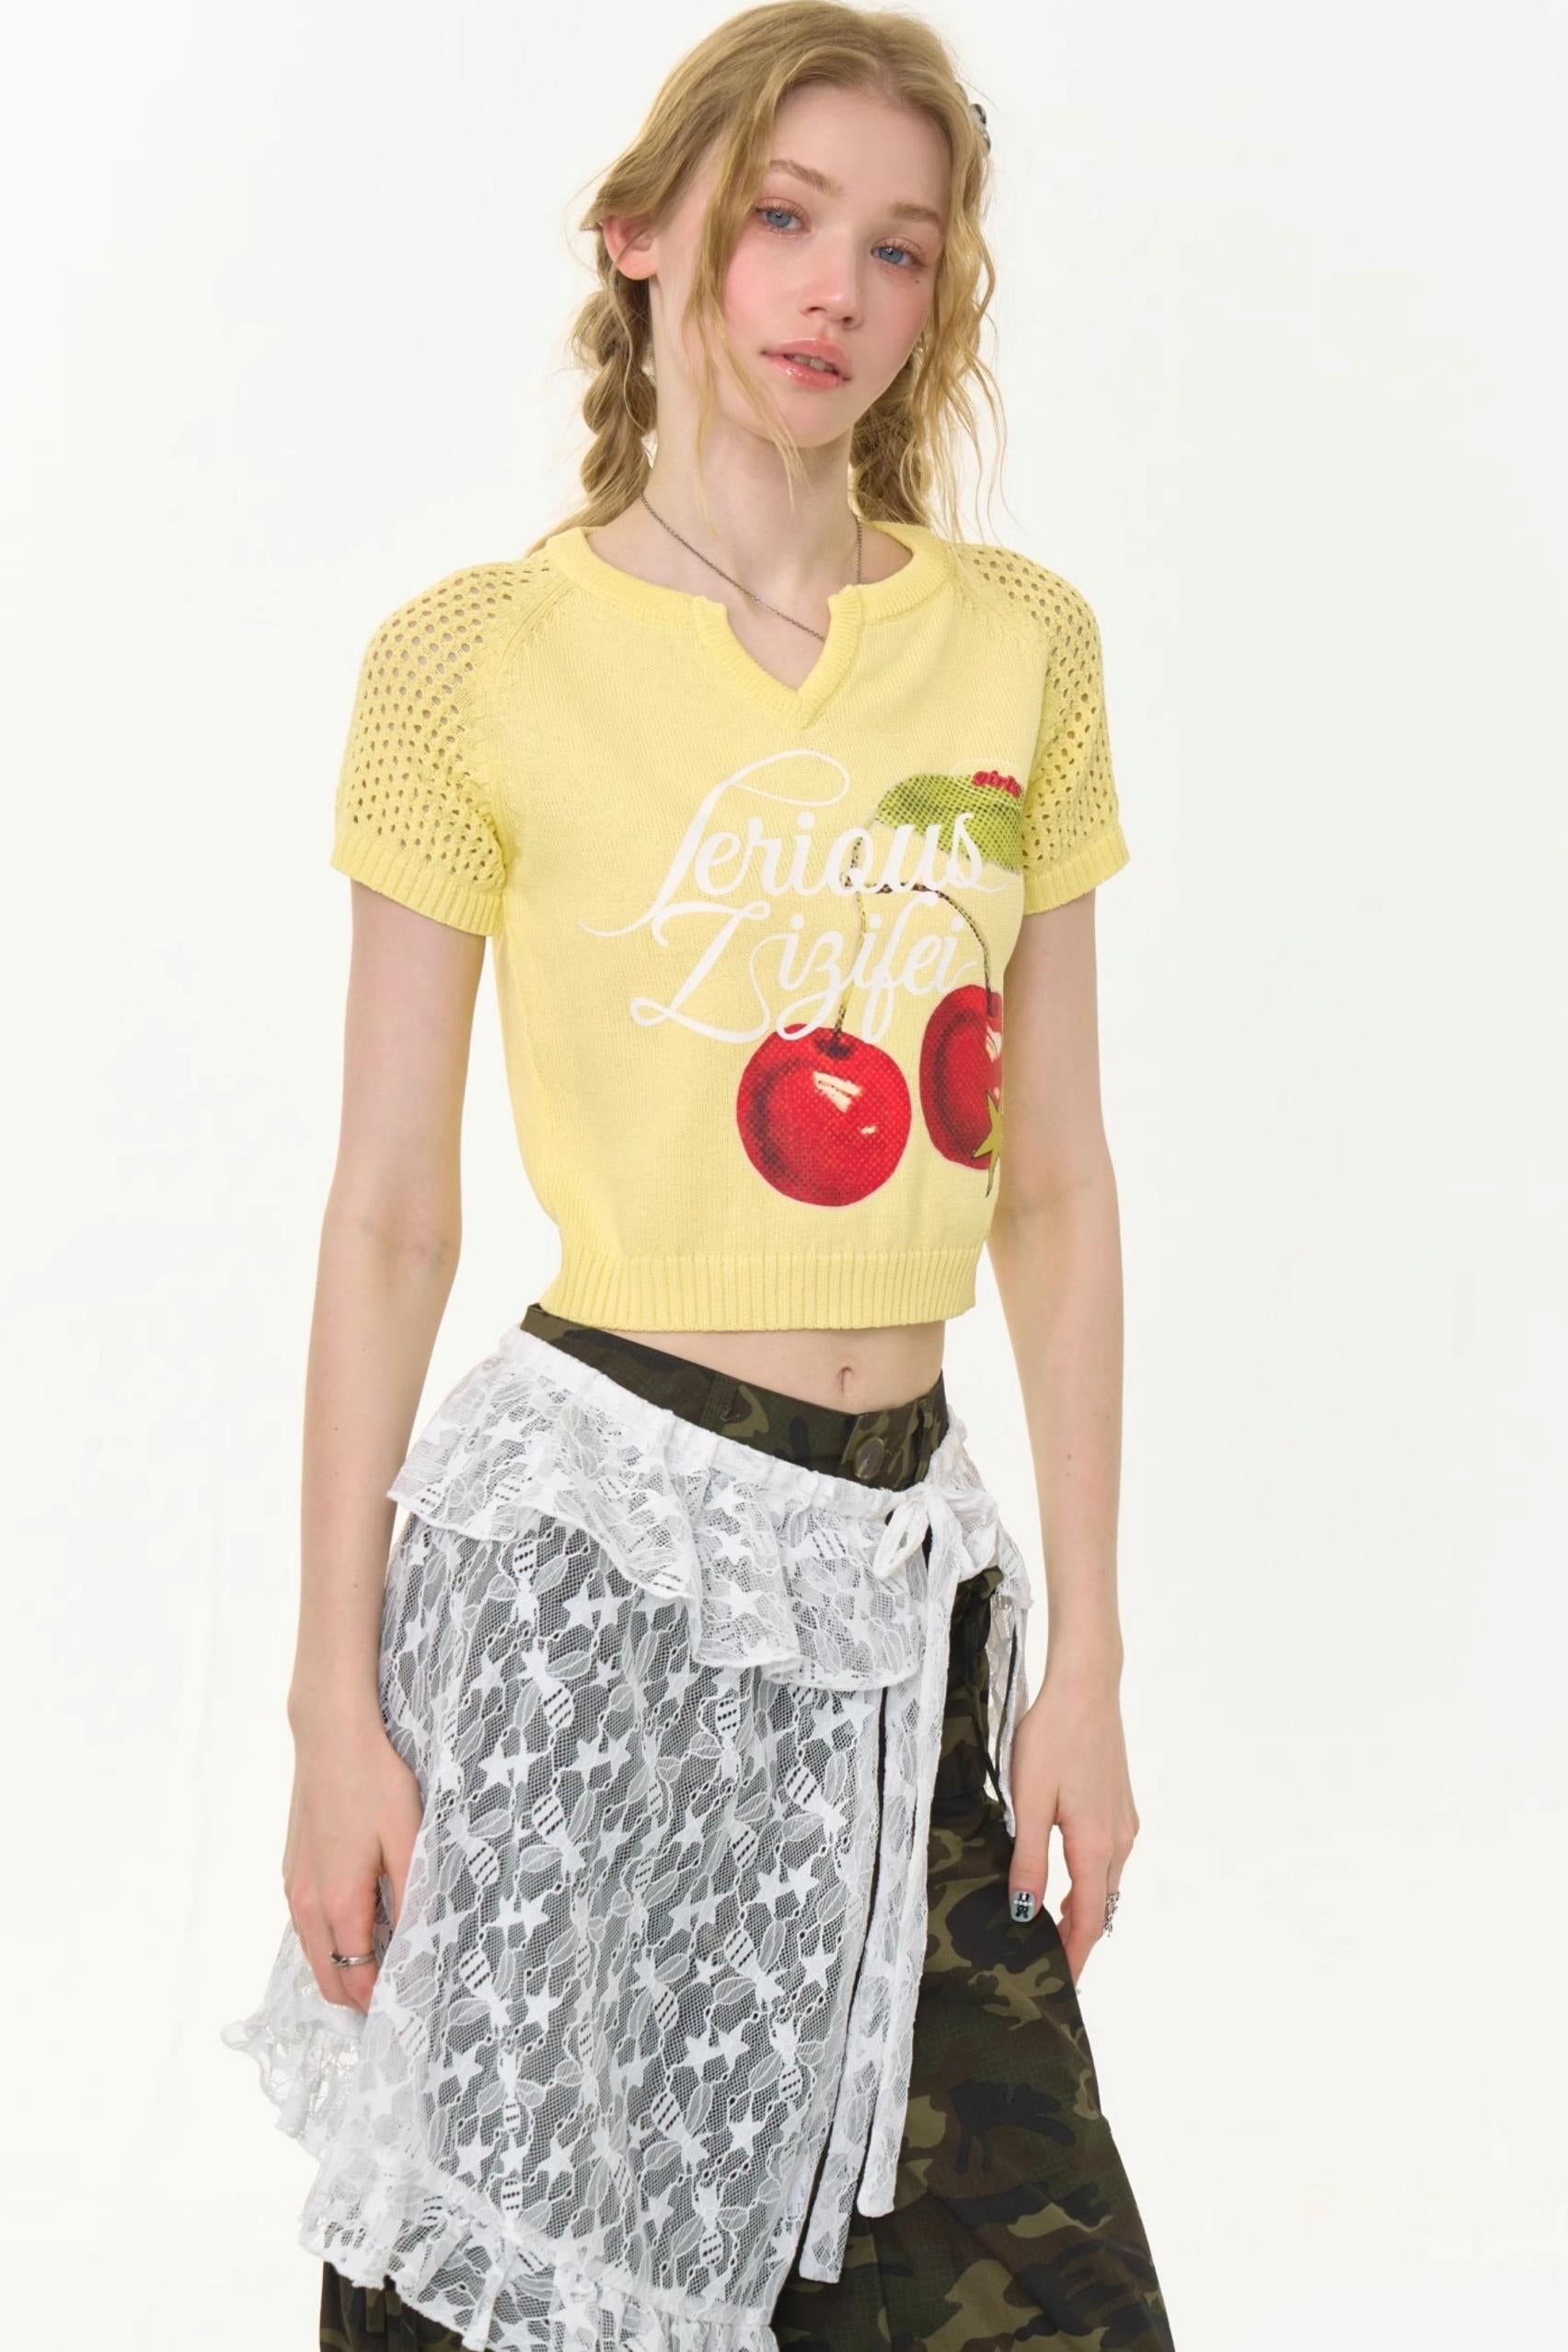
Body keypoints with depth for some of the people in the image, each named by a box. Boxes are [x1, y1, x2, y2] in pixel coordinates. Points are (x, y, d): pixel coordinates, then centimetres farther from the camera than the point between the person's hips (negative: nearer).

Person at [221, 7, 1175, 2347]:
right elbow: (390, 1214, -2)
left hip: (906, 1569, 4)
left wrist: (1084, 1646, 6)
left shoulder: (1025, 642, 7)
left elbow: (1056, 1185, 9)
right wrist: (339, 1697, -4)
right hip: (595, 1541, -3)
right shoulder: (477, 657, -3)